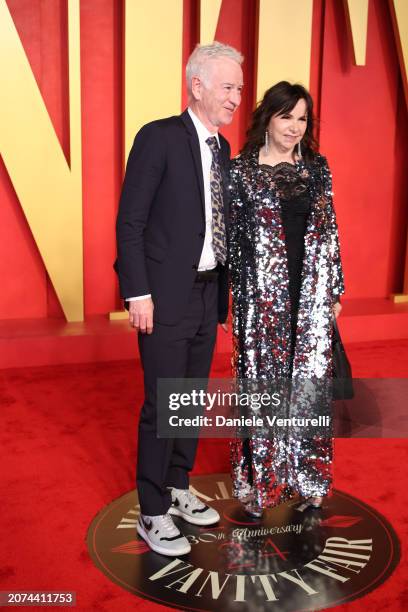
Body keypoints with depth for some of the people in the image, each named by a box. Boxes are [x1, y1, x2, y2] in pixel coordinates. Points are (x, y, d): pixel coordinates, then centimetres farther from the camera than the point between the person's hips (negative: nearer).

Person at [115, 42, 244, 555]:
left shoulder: (222, 149, 12)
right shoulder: (159, 138, -10)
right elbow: (130, 221, -12)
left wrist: (223, 289, 11)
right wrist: (138, 293, -17)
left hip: (208, 295, 7)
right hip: (167, 297, -7)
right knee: (162, 406, -1)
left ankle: (178, 489, 33)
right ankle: (153, 515, 15)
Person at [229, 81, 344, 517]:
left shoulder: (317, 167, 8)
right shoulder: (242, 170, -1)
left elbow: (329, 230, 10)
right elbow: (234, 235, -2)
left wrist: (335, 290, 9)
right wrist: (240, 297, -6)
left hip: (311, 292, 3)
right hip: (263, 293, -3)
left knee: (310, 378, 9)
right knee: (263, 379, 5)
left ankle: (306, 475, 27)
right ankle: (258, 480, 22)